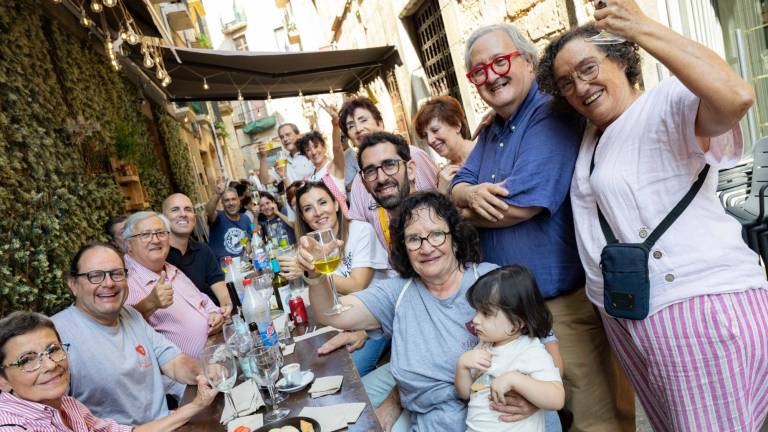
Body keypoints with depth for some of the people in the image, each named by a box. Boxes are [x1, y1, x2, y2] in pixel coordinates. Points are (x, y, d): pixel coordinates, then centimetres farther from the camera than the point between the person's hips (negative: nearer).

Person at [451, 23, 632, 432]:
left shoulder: (551, 115, -16)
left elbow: (521, 204, -24)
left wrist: (466, 214, -6)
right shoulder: (490, 131, 13)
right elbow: (457, 187, 10)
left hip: (565, 300, -8)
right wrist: (472, 193, -15)